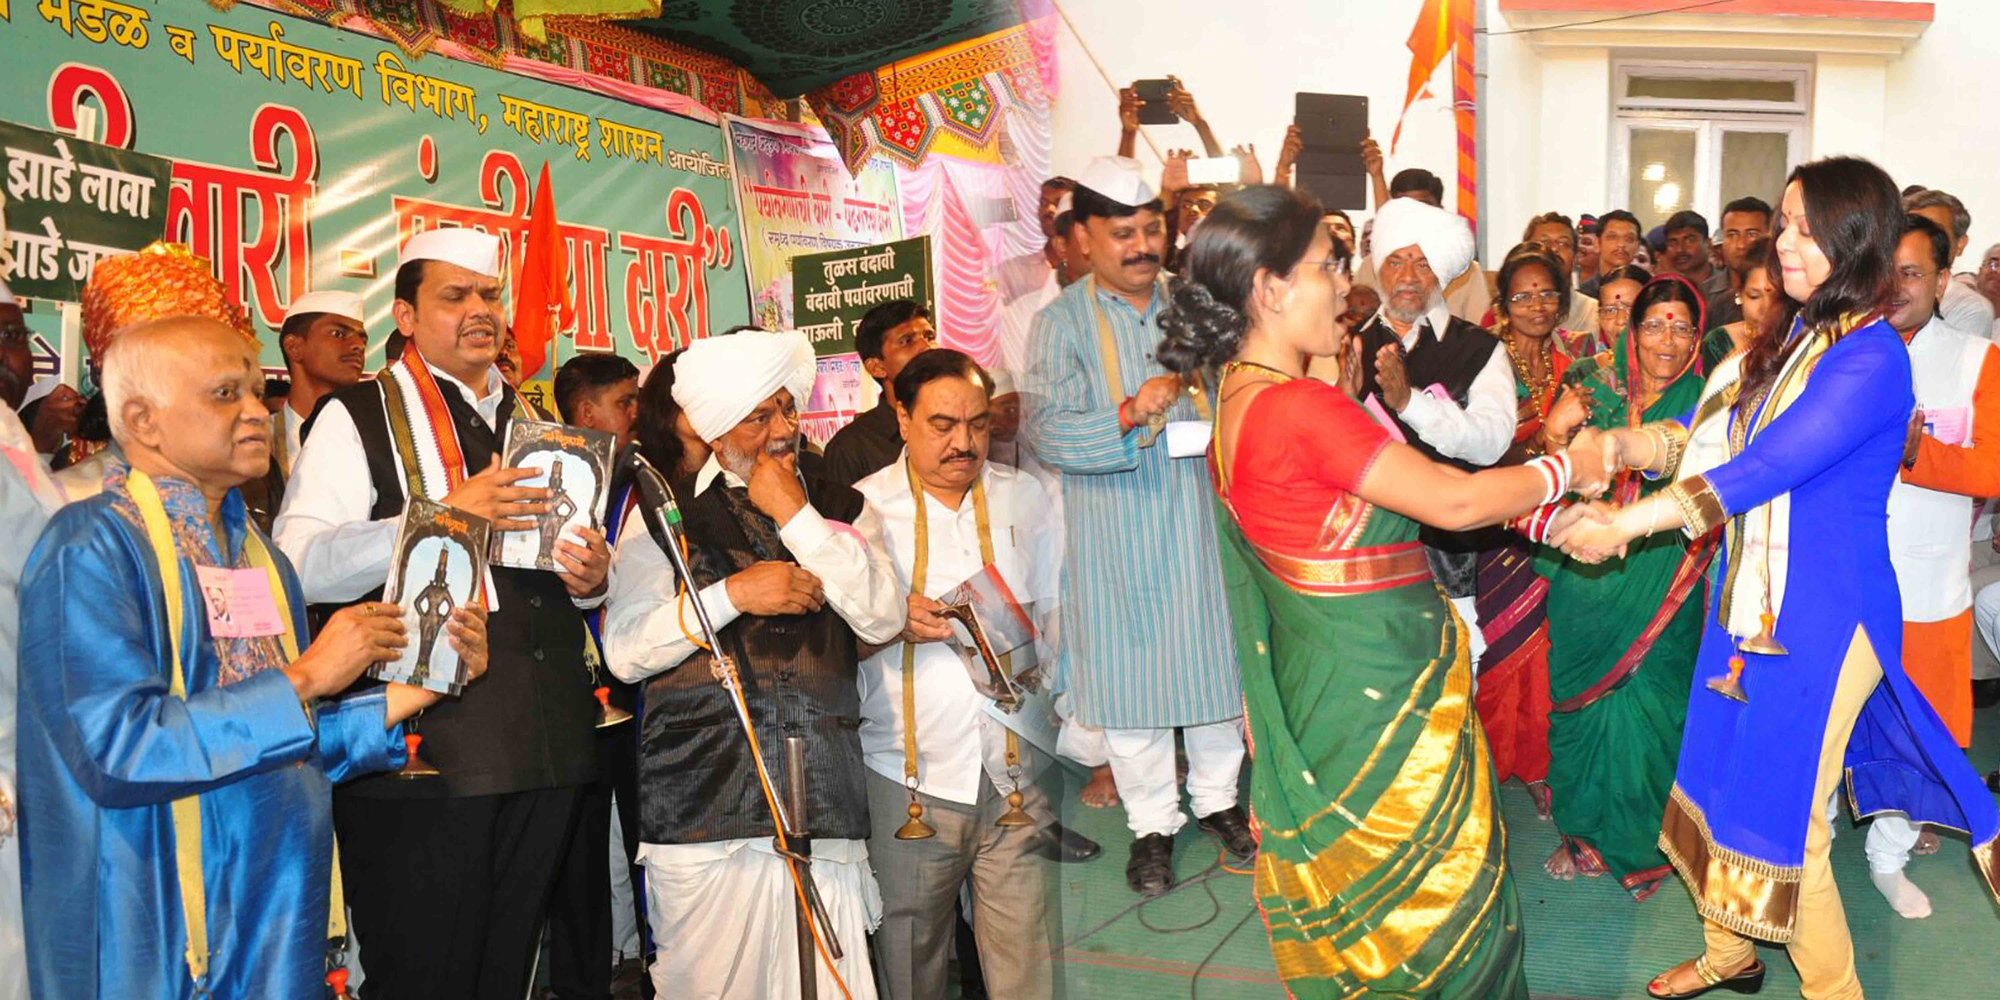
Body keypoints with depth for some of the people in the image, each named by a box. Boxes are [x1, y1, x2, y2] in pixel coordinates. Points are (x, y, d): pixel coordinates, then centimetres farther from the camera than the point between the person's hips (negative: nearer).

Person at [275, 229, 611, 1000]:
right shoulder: (358, 416, 0)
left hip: (545, 746, 6)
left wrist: (591, 577, 4)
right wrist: (444, 514, -21)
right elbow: (300, 564, -13)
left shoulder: (533, 423, 19)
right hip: (423, 749, -6)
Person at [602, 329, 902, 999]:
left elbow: (885, 619, 0)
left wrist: (796, 515, -2)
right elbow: (625, 650, 0)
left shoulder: (833, 507, 15)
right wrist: (734, 593, -11)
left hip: (823, 807, 2)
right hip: (704, 809, -1)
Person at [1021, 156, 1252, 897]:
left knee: (1216, 658, 12)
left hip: (1203, 516, 3)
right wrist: (1128, 414, -31)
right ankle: (1152, 823, 23)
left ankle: (1218, 796, 33)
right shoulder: (1062, 322, -4)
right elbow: (1046, 432, -15)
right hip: (1118, 536, -3)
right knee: (1130, 675, 5)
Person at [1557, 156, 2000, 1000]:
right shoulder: (1797, 338, 8)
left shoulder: (1871, 357, -19)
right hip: (1753, 597, 7)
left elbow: (1764, 469, -25)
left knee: (1782, 811, 3)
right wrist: (1612, 445, -14)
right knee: (1726, 779, 16)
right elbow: (1709, 428, 4)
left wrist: (1626, 524, -26)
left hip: (1822, 613, -7)